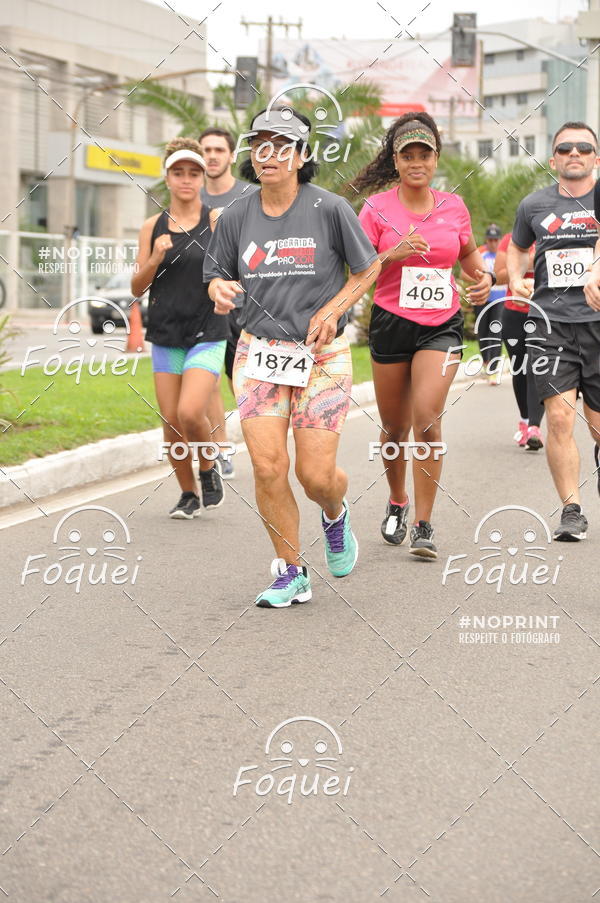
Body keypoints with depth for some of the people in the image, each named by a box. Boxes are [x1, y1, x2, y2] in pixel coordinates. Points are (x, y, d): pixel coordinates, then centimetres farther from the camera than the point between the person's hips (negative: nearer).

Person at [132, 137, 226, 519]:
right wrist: (154, 260, -10)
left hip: (208, 334, -3)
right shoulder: (153, 227, 5)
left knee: (190, 412, -19)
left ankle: (209, 468, 11)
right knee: (171, 423, 3)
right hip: (165, 334, 3)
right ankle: (189, 495, 23)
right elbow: (137, 288, 6)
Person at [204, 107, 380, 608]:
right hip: (258, 352, 2)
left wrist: (331, 311, -10)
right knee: (268, 467, -7)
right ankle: (291, 574, 10)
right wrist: (220, 291, -11)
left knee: (316, 475, -4)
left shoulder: (330, 208, -6)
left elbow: (368, 269, 4)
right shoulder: (236, 216, 2)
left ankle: (336, 515, 35)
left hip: (322, 356, -2)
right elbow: (216, 276, 13)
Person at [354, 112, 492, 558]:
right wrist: (392, 255, -20)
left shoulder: (454, 206, 5)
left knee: (427, 419, -16)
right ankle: (397, 501, 37)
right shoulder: (377, 209, -3)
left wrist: (485, 277, 3)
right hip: (391, 324, 0)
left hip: (442, 325, 0)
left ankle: (423, 524, -7)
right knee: (395, 428, 9)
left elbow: (468, 254, 23)